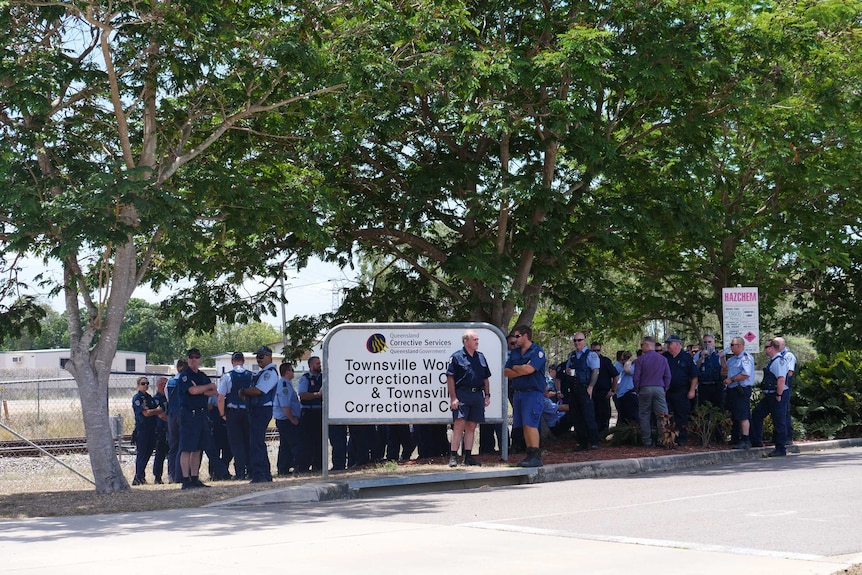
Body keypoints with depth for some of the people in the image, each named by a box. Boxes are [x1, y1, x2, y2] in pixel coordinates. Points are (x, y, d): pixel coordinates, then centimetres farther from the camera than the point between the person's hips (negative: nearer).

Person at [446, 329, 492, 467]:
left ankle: (468, 456, 12)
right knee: (459, 425, -11)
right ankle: (453, 456, -9)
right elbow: (450, 378, -6)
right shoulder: (457, 357, -3)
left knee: (471, 427, 8)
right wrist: (453, 397, -12)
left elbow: (485, 378, 21)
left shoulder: (481, 357, 16)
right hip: (462, 394, -6)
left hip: (477, 395, 6)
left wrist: (487, 395, 13)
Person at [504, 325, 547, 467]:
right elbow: (506, 372, 9)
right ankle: (530, 455, 13)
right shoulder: (514, 353, 17)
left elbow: (529, 369, -19)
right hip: (518, 393, 8)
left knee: (530, 424, -14)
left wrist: (515, 368, -1)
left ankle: (536, 456, -14)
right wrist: (521, 370, -7)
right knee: (524, 426, 8)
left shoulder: (537, 351, -6)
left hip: (533, 393, -8)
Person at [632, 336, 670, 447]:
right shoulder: (663, 359, 5)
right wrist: (664, 389, 14)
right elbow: (668, 376, 6)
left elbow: (636, 377, -5)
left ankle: (647, 441, 6)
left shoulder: (641, 359, -5)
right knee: (662, 416, 0)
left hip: (645, 389, -2)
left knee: (644, 416, 6)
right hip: (659, 389, 2)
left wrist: (637, 390, 8)